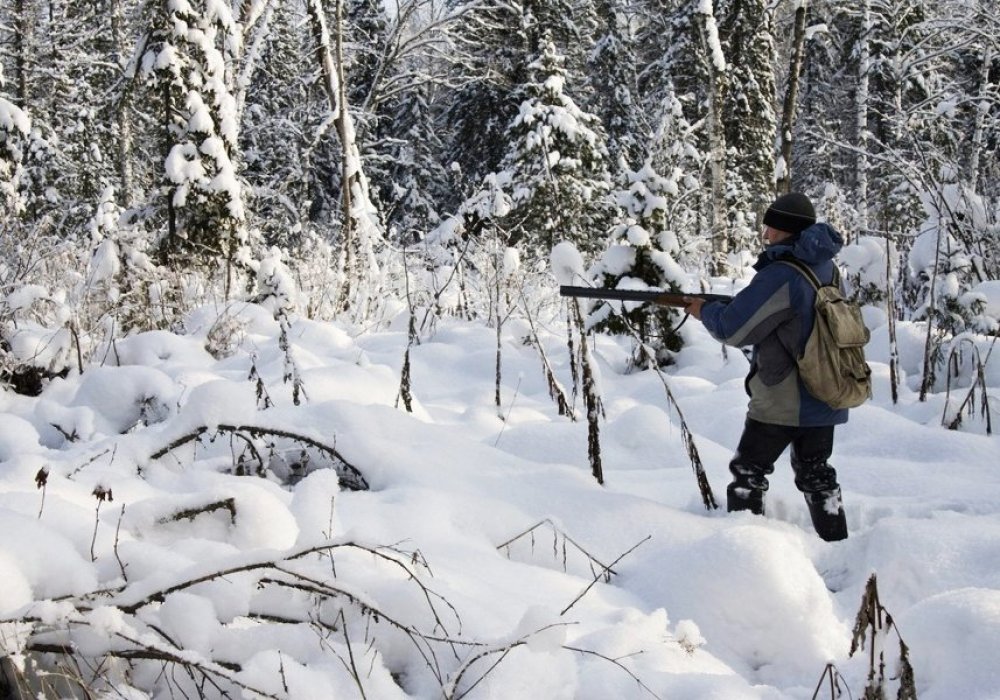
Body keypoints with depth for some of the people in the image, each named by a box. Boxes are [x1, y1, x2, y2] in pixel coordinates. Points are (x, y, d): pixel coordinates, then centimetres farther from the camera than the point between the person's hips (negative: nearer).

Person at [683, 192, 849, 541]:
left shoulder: (781, 275, -21)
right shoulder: (825, 267, 5)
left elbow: (733, 329, -17)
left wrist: (705, 310, 3)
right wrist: (720, 306, 7)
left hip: (781, 402, -7)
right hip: (824, 399, 8)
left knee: (747, 474, 6)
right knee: (816, 475, 19)